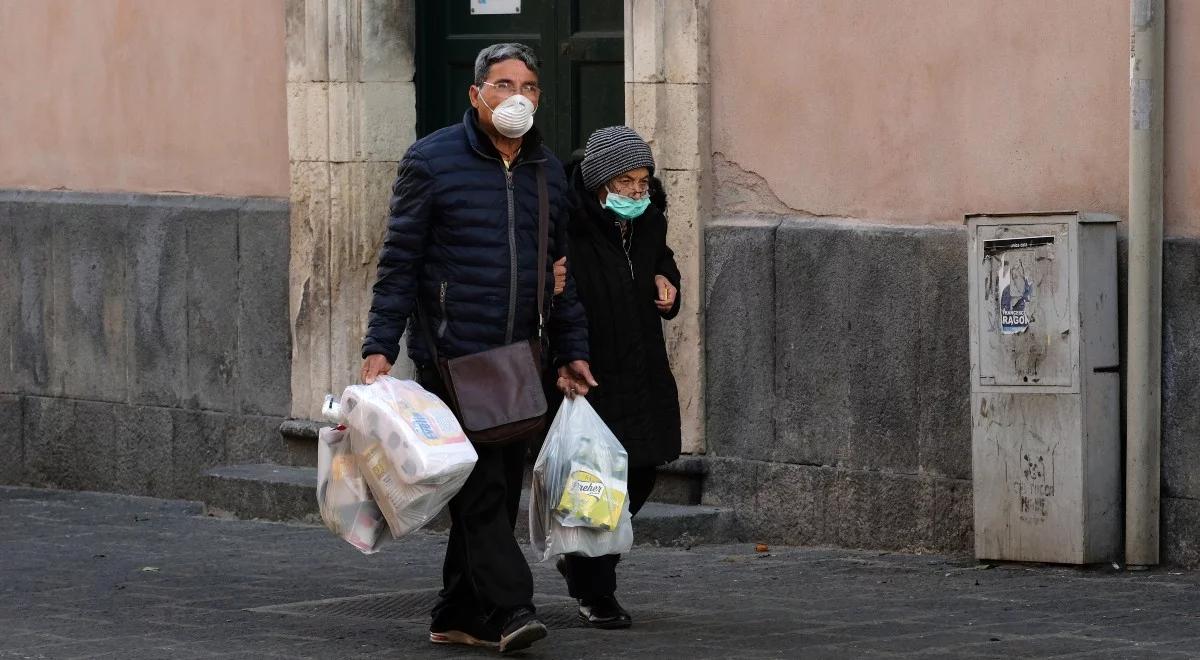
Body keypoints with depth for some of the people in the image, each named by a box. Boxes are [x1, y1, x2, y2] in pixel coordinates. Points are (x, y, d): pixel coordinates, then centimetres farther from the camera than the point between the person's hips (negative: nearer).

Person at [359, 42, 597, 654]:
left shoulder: (548, 171, 13)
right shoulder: (432, 160, -3)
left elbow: (563, 272, 20)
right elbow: (399, 260, -4)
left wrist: (571, 351, 15)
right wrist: (380, 347, -11)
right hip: (450, 354, -6)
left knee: (498, 493, 7)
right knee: (479, 488, -13)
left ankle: (458, 615, 15)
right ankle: (509, 608, -16)